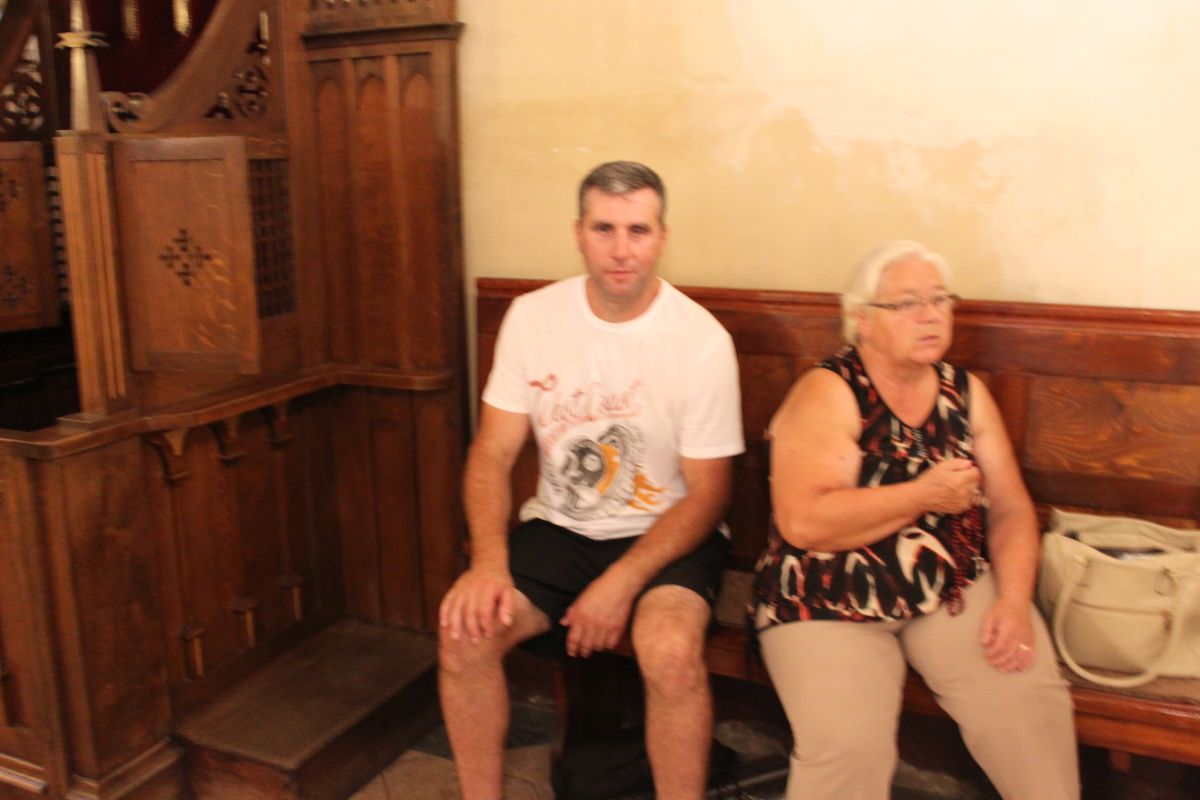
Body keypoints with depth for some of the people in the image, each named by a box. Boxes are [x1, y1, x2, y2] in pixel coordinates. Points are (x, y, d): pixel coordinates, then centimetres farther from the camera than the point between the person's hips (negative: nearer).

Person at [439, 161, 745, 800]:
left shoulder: (701, 338, -12)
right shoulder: (532, 317, -3)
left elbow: (707, 492, -9)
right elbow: (493, 453, -2)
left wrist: (622, 582, -21)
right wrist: (489, 561, -19)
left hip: (665, 534, -2)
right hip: (558, 527, 3)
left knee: (671, 650, -31)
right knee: (464, 632, -19)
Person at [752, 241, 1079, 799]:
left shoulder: (966, 392, 10)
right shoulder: (828, 392, -8)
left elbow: (1011, 508, 8)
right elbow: (802, 522, -20)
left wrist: (1014, 599, -9)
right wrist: (925, 495, -15)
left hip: (955, 585, 5)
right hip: (830, 601, -4)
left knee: (1031, 704, -20)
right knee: (848, 744, -27)